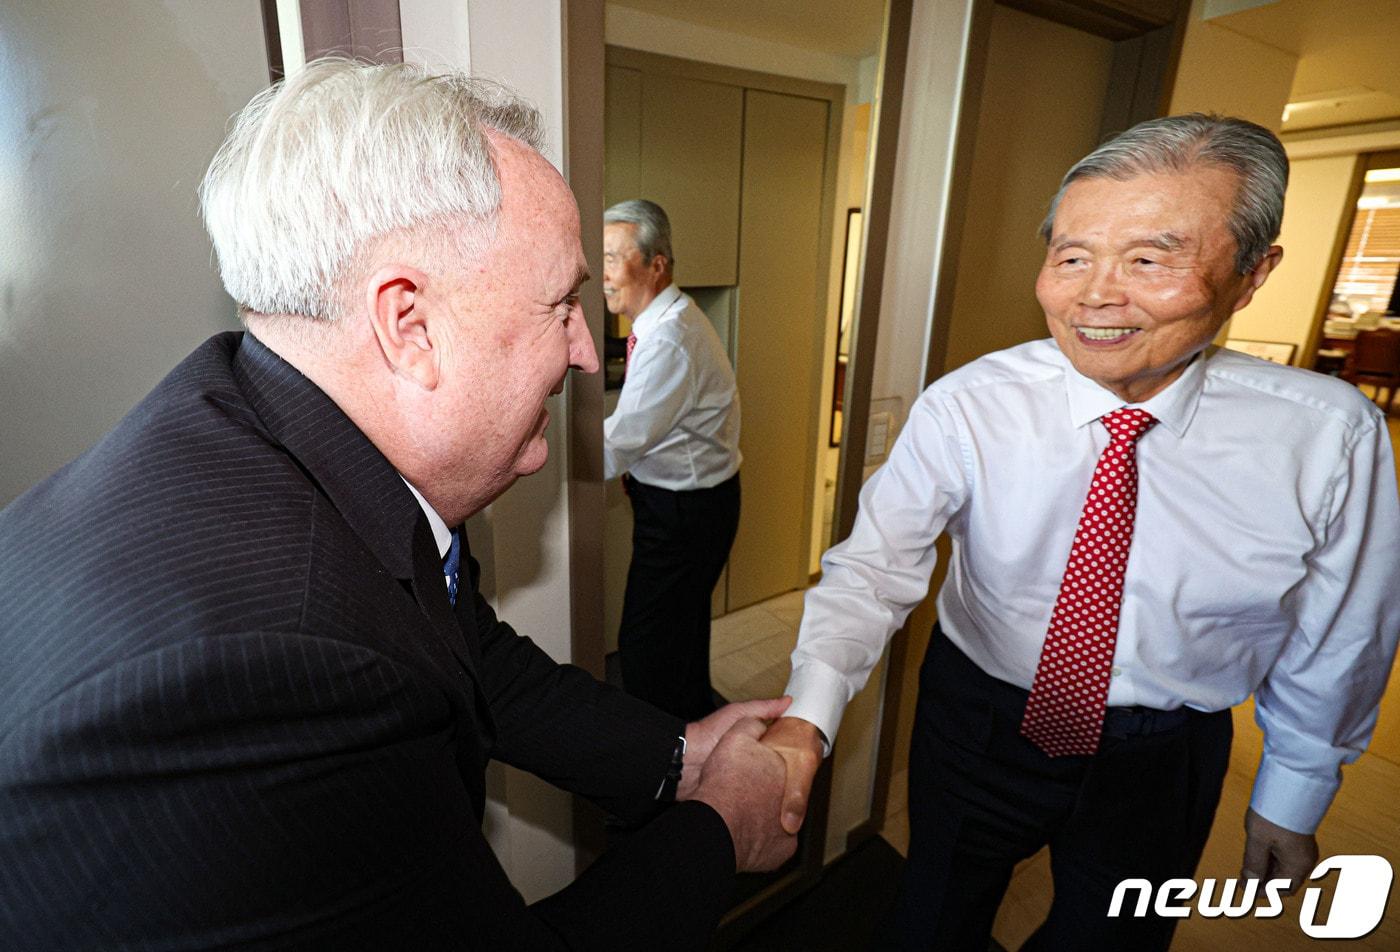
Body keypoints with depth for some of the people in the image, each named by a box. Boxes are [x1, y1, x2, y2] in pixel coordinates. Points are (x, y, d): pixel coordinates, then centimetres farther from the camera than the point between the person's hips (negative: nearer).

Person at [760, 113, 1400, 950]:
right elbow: (874, 567, -23)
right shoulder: (966, 407, -21)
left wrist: (1292, 800, 7)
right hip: (976, 721, 0)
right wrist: (809, 714, -38)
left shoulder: (1332, 435, -16)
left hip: (1165, 762, 1)